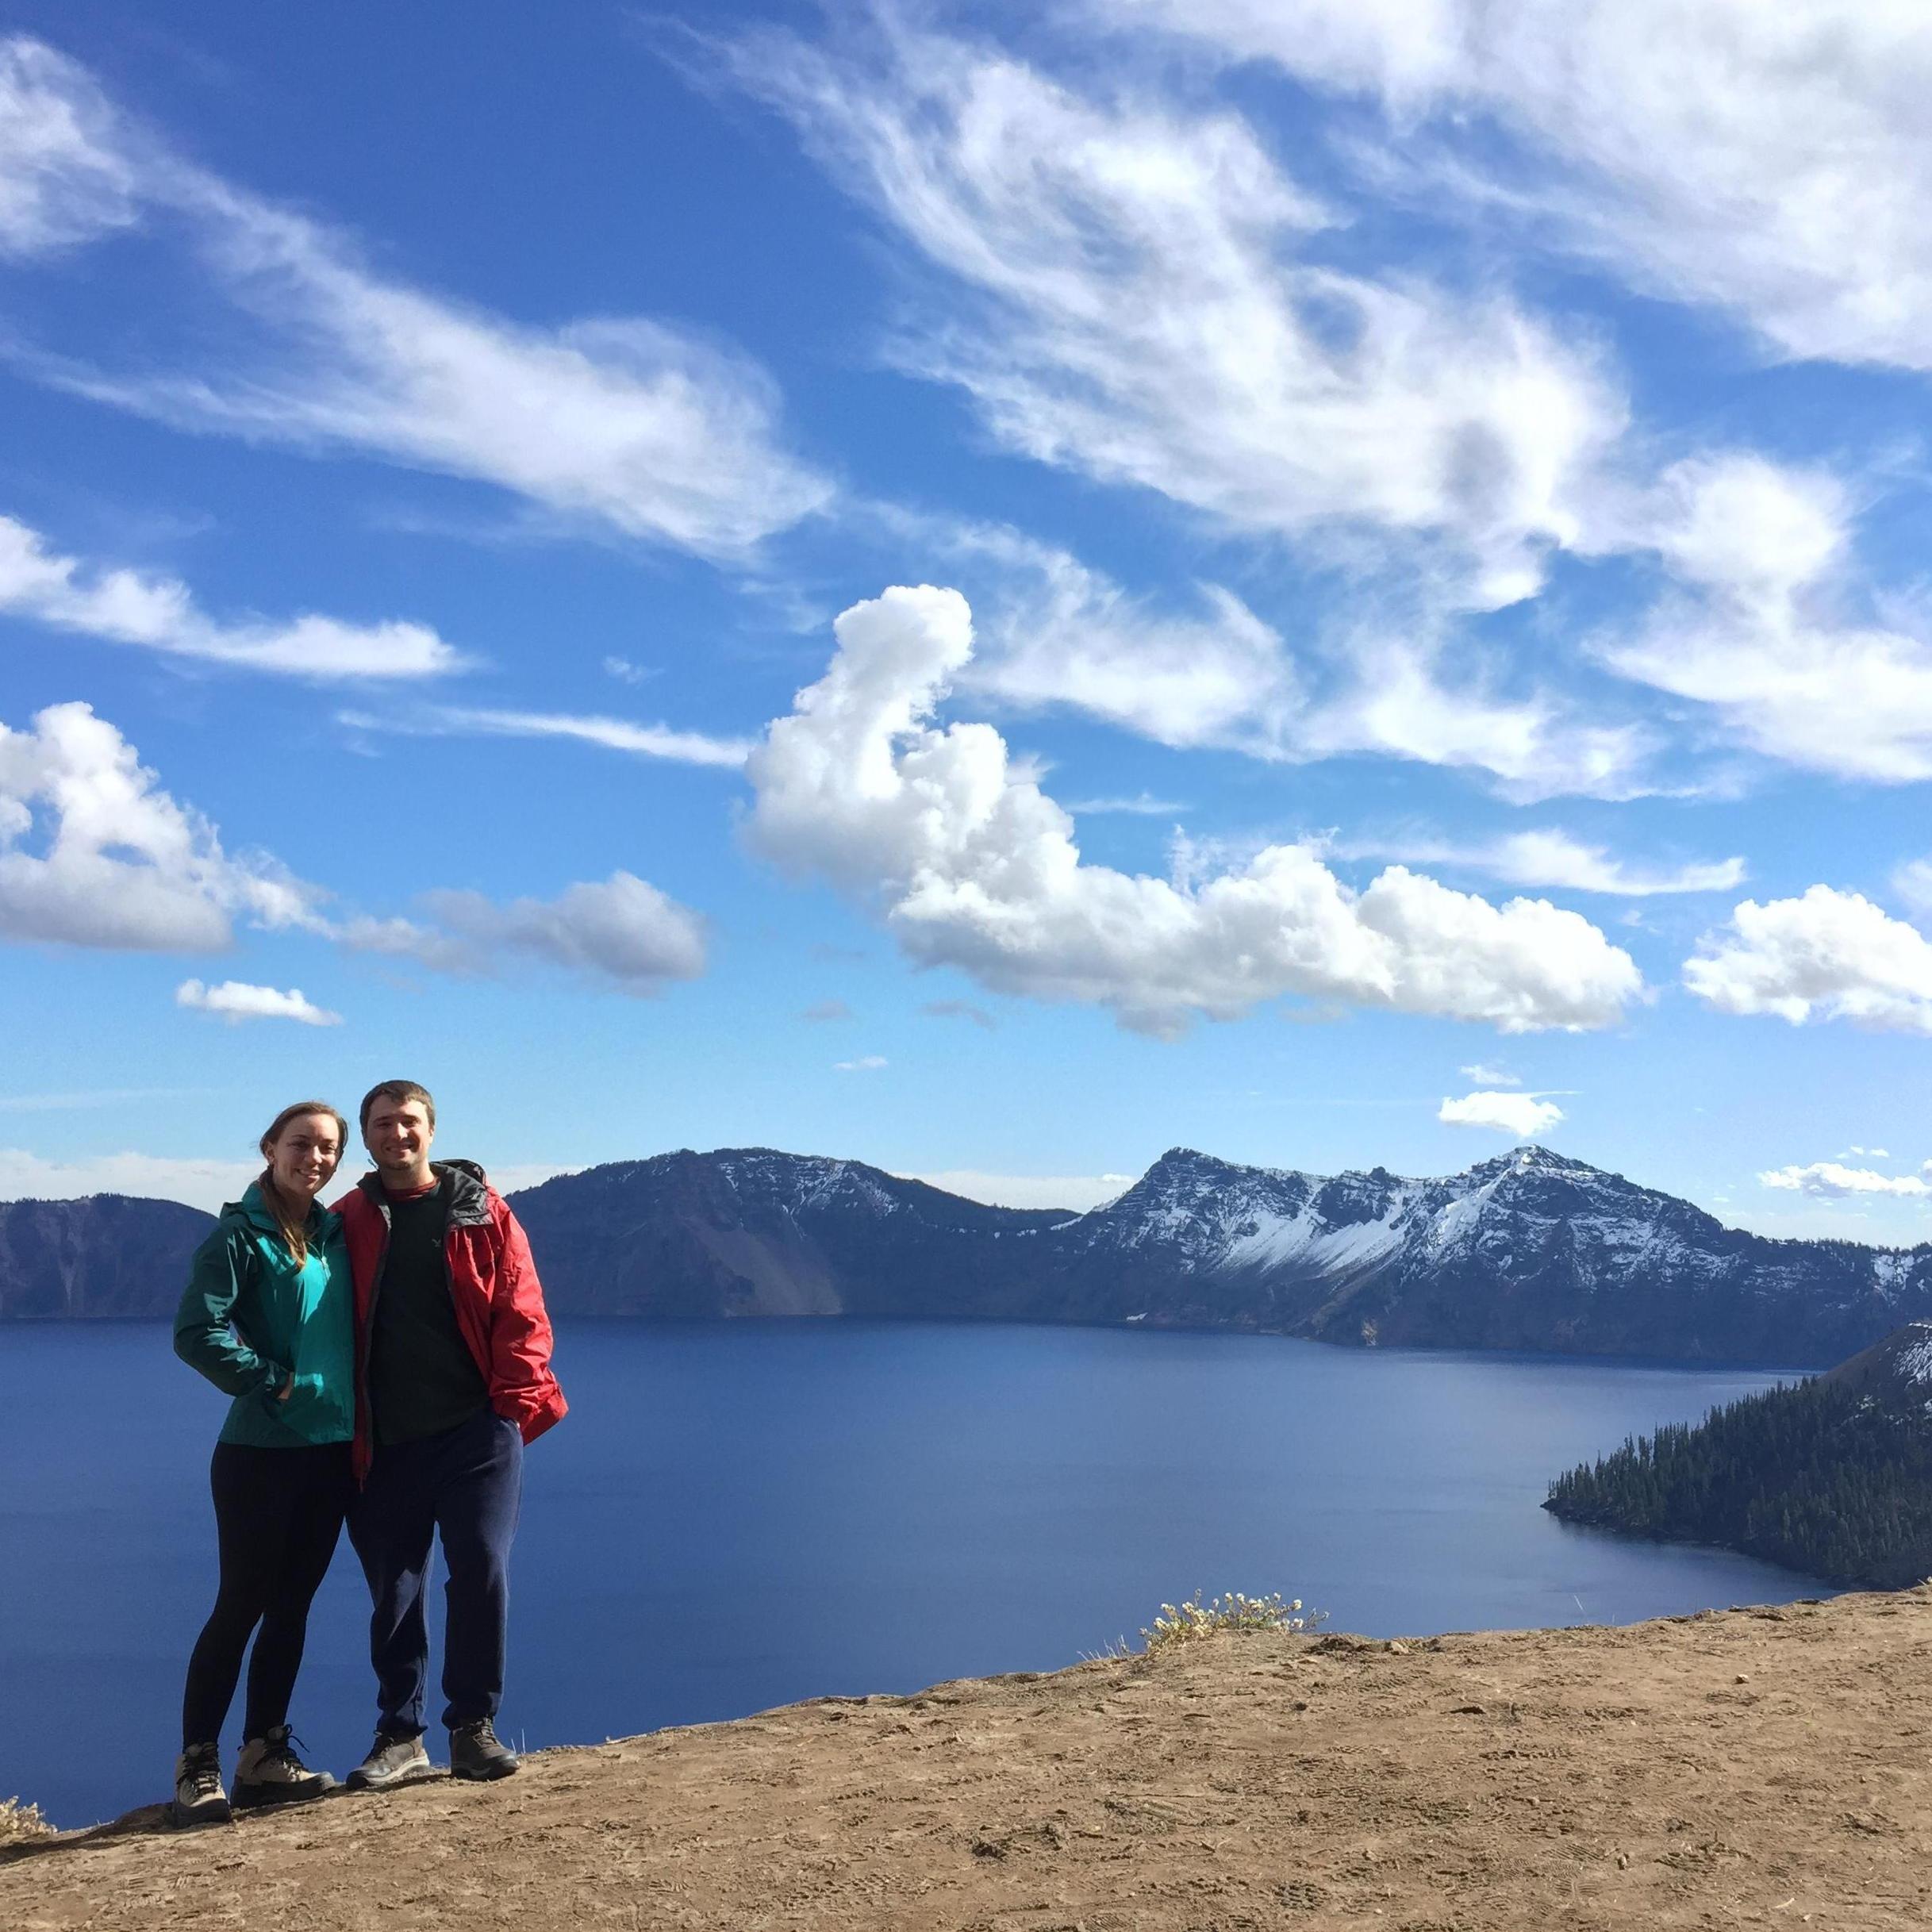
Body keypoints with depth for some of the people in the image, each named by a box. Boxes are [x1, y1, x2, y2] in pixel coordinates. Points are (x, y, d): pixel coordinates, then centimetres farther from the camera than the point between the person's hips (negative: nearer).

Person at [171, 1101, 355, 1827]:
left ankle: (264, 1756, 20)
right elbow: (197, 1333, -17)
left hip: (332, 1448, 6)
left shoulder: (335, 1234, 10)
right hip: (261, 1450, -6)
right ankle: (197, 1766, 11)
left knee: (292, 1605, 11)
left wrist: (352, 1400, 7)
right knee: (240, 1605, 0)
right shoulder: (241, 1235, -9)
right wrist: (274, 1381, -15)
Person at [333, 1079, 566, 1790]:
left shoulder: (481, 1212, 5)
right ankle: (400, 1737, 17)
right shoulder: (347, 1223, 10)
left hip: (474, 1430, -2)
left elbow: (522, 1310, 2)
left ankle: (474, 1727, 8)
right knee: (393, 1590, 6)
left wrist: (512, 1399, -8)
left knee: (482, 1570, -6)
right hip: (385, 1441, 2)